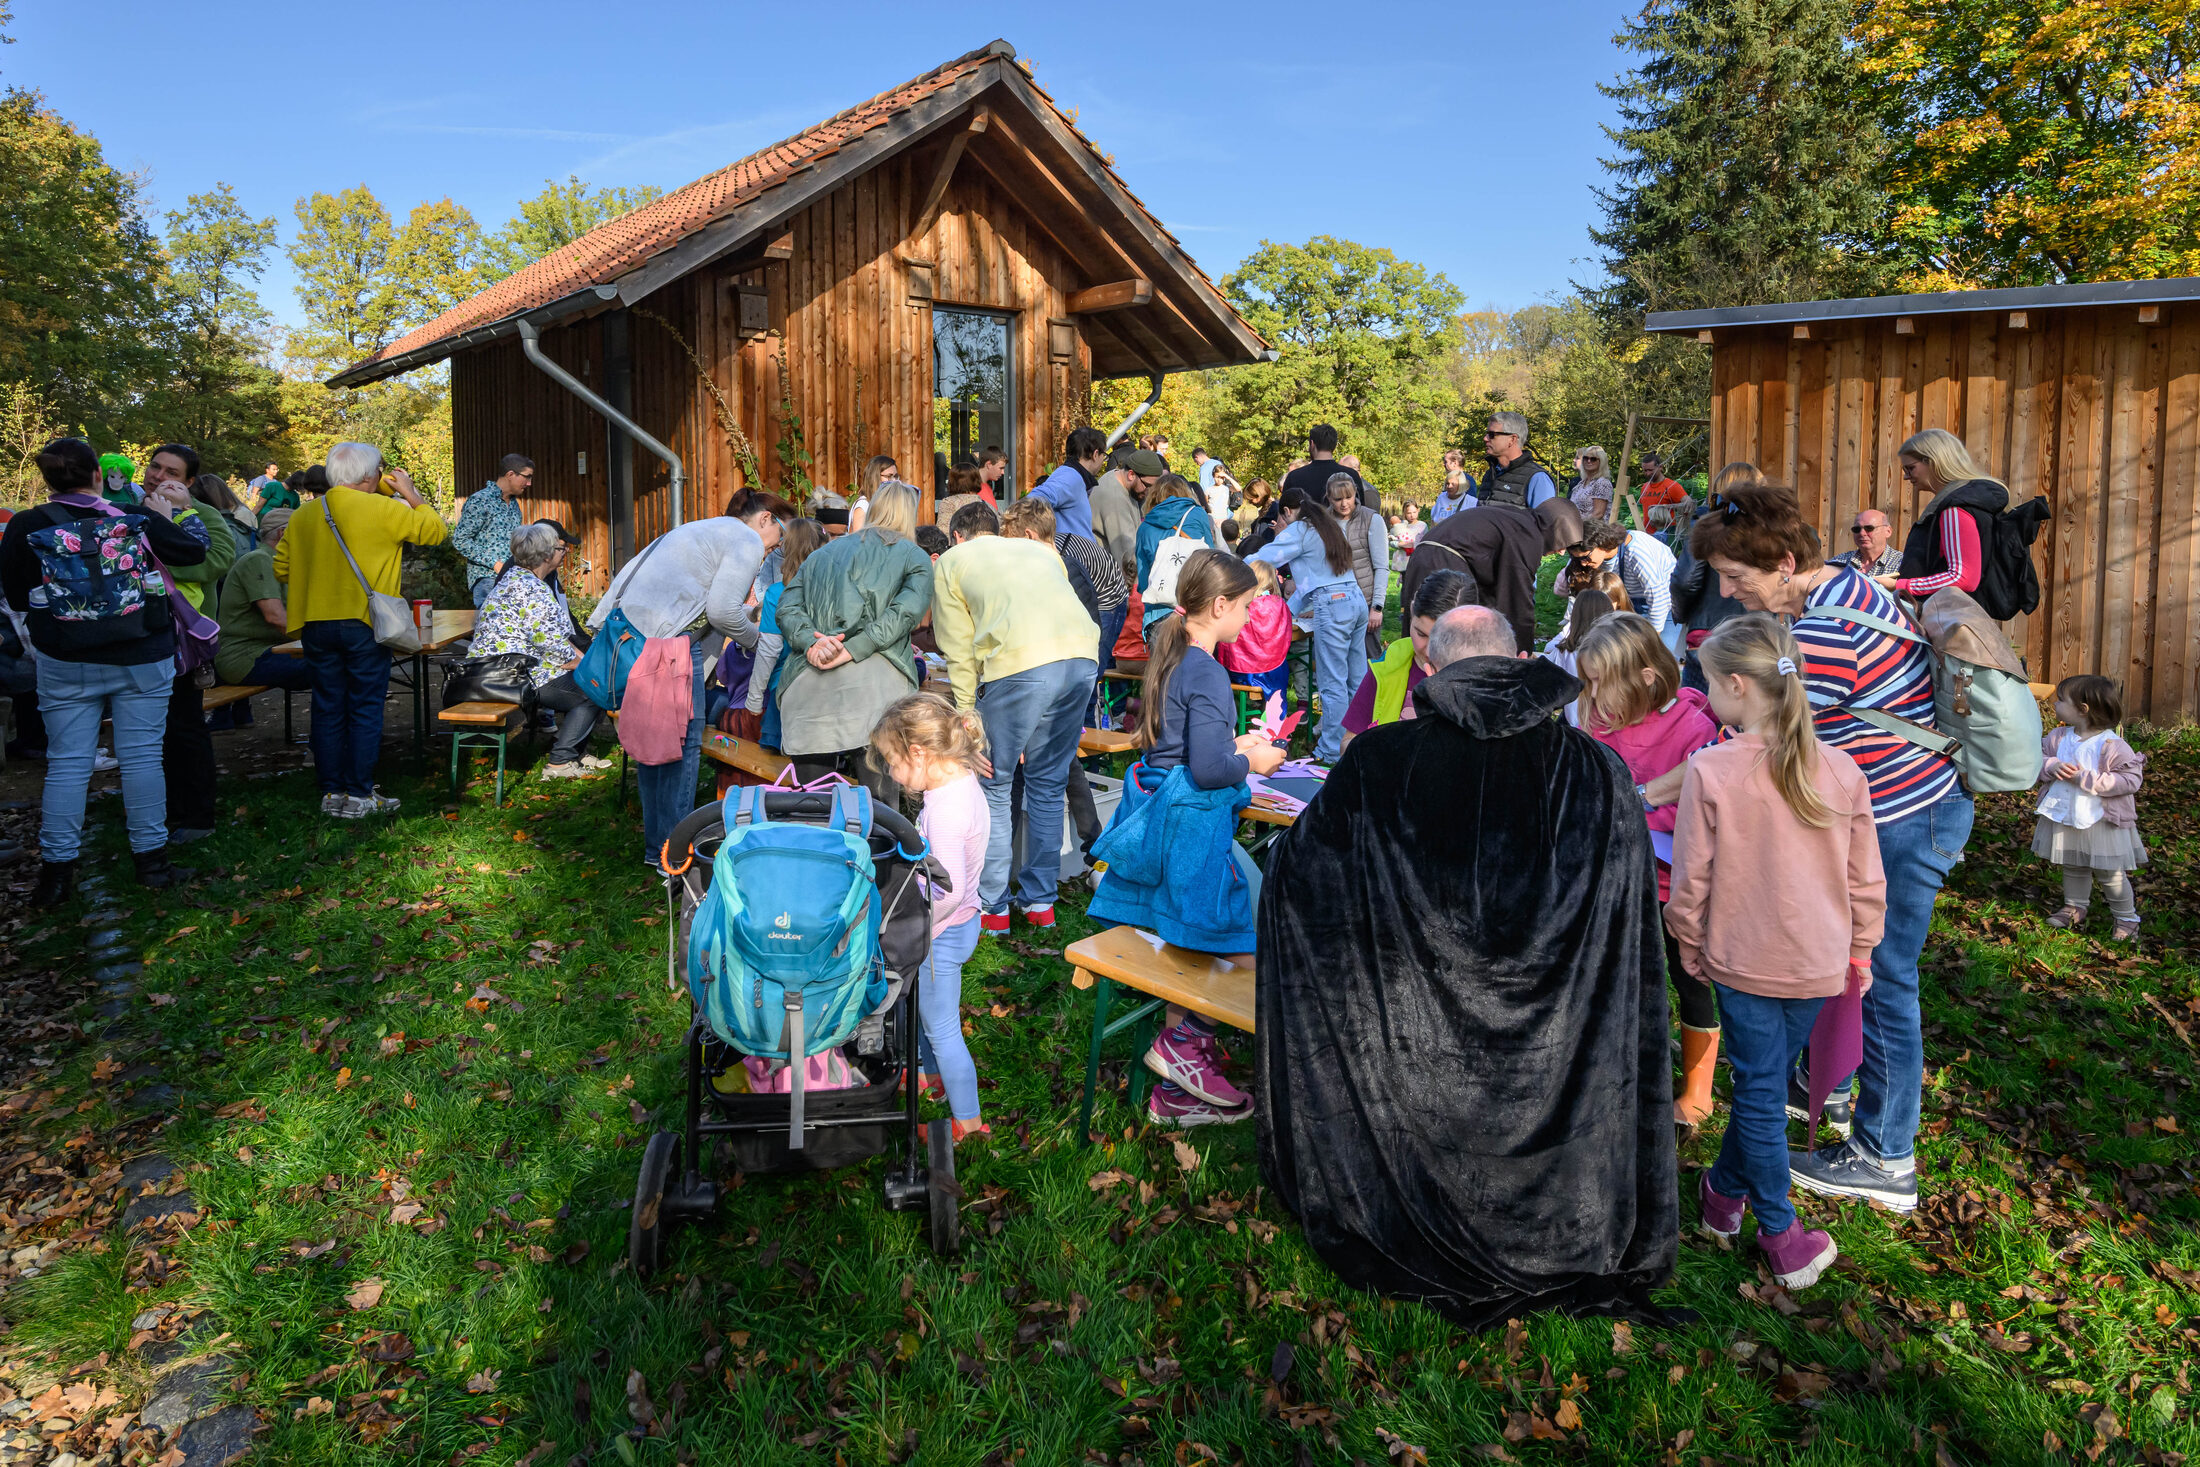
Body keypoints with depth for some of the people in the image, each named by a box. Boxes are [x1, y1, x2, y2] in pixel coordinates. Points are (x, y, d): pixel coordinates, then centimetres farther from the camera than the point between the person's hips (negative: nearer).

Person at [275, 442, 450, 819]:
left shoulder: (303, 516, 7)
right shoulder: (383, 509, -9)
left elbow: (282, 569, 11)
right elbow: (436, 530, -1)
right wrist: (410, 493, 9)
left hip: (316, 625, 5)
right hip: (364, 624, -5)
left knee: (328, 709, 10)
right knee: (365, 710, 2)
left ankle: (331, 793, 15)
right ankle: (359, 795, 4)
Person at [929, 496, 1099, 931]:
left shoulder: (952, 561, 21)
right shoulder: (1042, 550, 33)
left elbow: (960, 653, 13)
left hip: (1021, 664, -5)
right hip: (1084, 656, 5)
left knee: (994, 788, 11)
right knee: (1048, 784, 19)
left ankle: (992, 906, 17)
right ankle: (1041, 901, 26)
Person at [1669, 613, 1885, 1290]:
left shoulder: (1709, 771, -18)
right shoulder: (1840, 770, -6)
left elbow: (1691, 880, -11)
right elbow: (1865, 879, 1)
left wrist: (1690, 949, 6)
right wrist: (1860, 951, 16)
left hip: (1742, 959, -3)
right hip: (1818, 963, 3)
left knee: (1759, 1088, 9)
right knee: (1764, 1080, 18)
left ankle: (1780, 1233, 16)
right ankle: (1727, 1190, 35)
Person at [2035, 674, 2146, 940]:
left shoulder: (2111, 746, -18)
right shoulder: (2058, 737, -1)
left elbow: (2131, 779, -20)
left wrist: (2086, 779, -25)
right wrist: (2052, 767, -18)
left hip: (2101, 821, -5)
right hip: (2064, 817, 5)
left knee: (2110, 874, 6)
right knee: (2072, 868, 20)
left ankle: (2126, 918, 23)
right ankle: (2074, 908, 38)